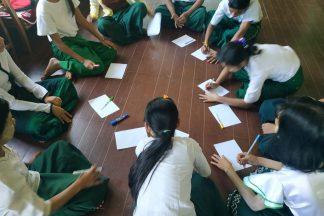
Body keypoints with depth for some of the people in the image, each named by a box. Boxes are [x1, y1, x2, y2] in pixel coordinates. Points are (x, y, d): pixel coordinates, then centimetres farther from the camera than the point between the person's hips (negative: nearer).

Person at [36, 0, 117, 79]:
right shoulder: (43, 10, -22)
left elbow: (81, 20, 4)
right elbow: (58, 42, -20)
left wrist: (102, 39, -2)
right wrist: (82, 60, -29)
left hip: (76, 37, 7)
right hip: (62, 43, -7)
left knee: (111, 53, -9)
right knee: (97, 66, -24)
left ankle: (72, 68, -11)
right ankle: (57, 63, -8)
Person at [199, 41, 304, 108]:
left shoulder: (258, 71, -39)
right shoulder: (244, 52, -24)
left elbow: (247, 103, -26)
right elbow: (229, 66, -1)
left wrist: (217, 98, -24)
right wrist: (216, 83, -14)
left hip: (291, 80, -6)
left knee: (242, 93, -18)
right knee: (237, 74, -5)